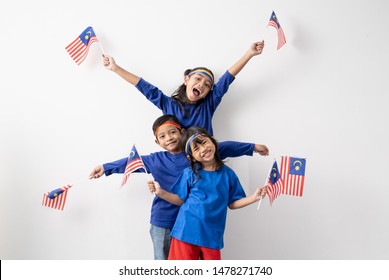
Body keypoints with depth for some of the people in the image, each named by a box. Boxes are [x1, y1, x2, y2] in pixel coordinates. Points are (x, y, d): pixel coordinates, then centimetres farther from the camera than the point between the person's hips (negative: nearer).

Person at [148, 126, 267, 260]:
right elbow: (180, 200, 3)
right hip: (187, 231, -1)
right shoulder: (189, 173, -2)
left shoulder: (228, 174, 3)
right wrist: (161, 192, -10)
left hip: (212, 235, 2)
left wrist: (254, 197, -3)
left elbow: (232, 203, 9)